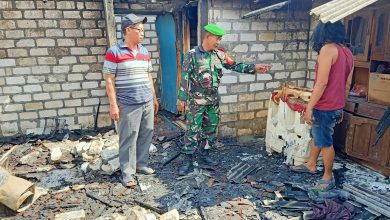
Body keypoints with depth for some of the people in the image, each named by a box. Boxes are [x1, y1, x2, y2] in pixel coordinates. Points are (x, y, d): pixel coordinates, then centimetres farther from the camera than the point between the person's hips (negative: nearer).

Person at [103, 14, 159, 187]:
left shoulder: (145, 52, 11)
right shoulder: (114, 52, -8)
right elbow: (109, 79, -9)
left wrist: (154, 98, 17)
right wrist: (113, 105, -13)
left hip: (147, 102, 7)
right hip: (128, 104, -6)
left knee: (146, 134, 13)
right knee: (128, 138, 1)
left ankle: (141, 164, 30)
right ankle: (127, 172, 13)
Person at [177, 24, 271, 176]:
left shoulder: (219, 54, 5)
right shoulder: (192, 55, -10)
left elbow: (235, 66, 8)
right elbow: (185, 78, -11)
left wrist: (254, 68, -2)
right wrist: (181, 99, -12)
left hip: (213, 100, 6)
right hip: (196, 100, -6)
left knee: (211, 128, 13)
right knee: (193, 130, -2)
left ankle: (205, 154, 29)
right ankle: (188, 160, 8)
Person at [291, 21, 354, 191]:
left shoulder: (328, 49, -17)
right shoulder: (347, 52, 9)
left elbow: (322, 83, -22)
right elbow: (347, 84, 14)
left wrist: (309, 107, -18)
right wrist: (341, 107, 23)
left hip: (324, 107, -9)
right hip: (336, 106, 9)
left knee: (325, 142, 5)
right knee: (316, 135, 23)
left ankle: (328, 178, 20)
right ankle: (311, 165, 39)